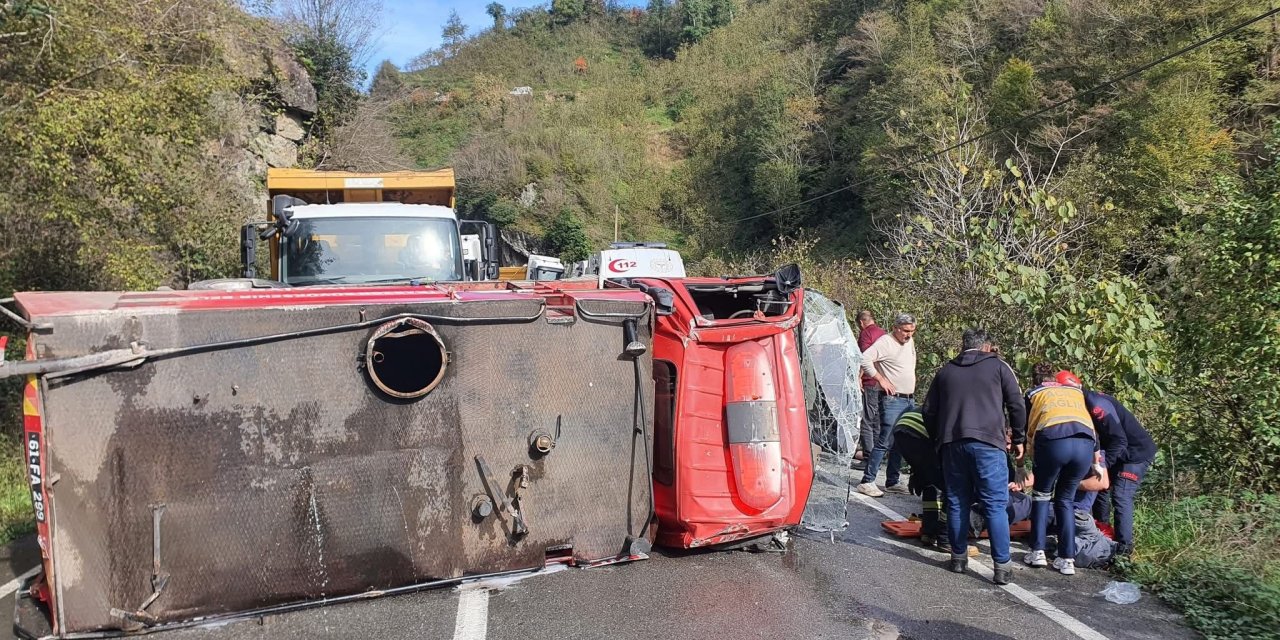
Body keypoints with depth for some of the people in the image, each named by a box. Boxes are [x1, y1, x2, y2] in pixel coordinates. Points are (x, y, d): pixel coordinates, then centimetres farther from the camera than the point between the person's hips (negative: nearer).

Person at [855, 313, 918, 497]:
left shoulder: (910, 342, 14)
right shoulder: (885, 341, -11)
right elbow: (864, 359, -21)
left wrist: (911, 380, 18)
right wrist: (881, 379, -18)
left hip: (910, 400, 8)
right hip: (893, 400, -8)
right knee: (884, 442, -11)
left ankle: (893, 481, 21)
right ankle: (867, 482, -8)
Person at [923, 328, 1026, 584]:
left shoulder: (945, 371, 19)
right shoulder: (997, 367, 10)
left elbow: (929, 411, 18)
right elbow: (1016, 405, 5)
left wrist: (938, 439, 27)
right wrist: (1018, 439, 13)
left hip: (951, 444, 3)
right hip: (987, 443, -3)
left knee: (957, 502, 12)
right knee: (995, 505, 0)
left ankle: (959, 557, 19)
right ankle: (1002, 566, 0)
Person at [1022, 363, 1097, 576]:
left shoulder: (1034, 394, 26)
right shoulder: (1077, 391, 33)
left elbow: (1027, 430, 26)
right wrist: (1097, 460, 39)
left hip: (1052, 441, -2)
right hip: (1085, 444, 2)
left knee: (1042, 495, 21)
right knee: (1066, 499, 20)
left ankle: (1038, 552, 17)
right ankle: (1067, 559, 15)